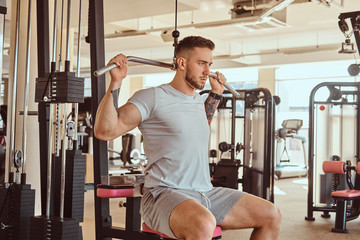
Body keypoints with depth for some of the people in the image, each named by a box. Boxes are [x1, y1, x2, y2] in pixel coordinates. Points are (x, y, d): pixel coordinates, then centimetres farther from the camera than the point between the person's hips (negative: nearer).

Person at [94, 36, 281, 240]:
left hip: (207, 194, 8)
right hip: (164, 194, -8)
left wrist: (216, 94, 35)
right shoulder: (153, 98, -8)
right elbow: (105, 131, -16)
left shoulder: (197, 99, 16)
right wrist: (116, 82, -21)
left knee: (272, 215, 1)